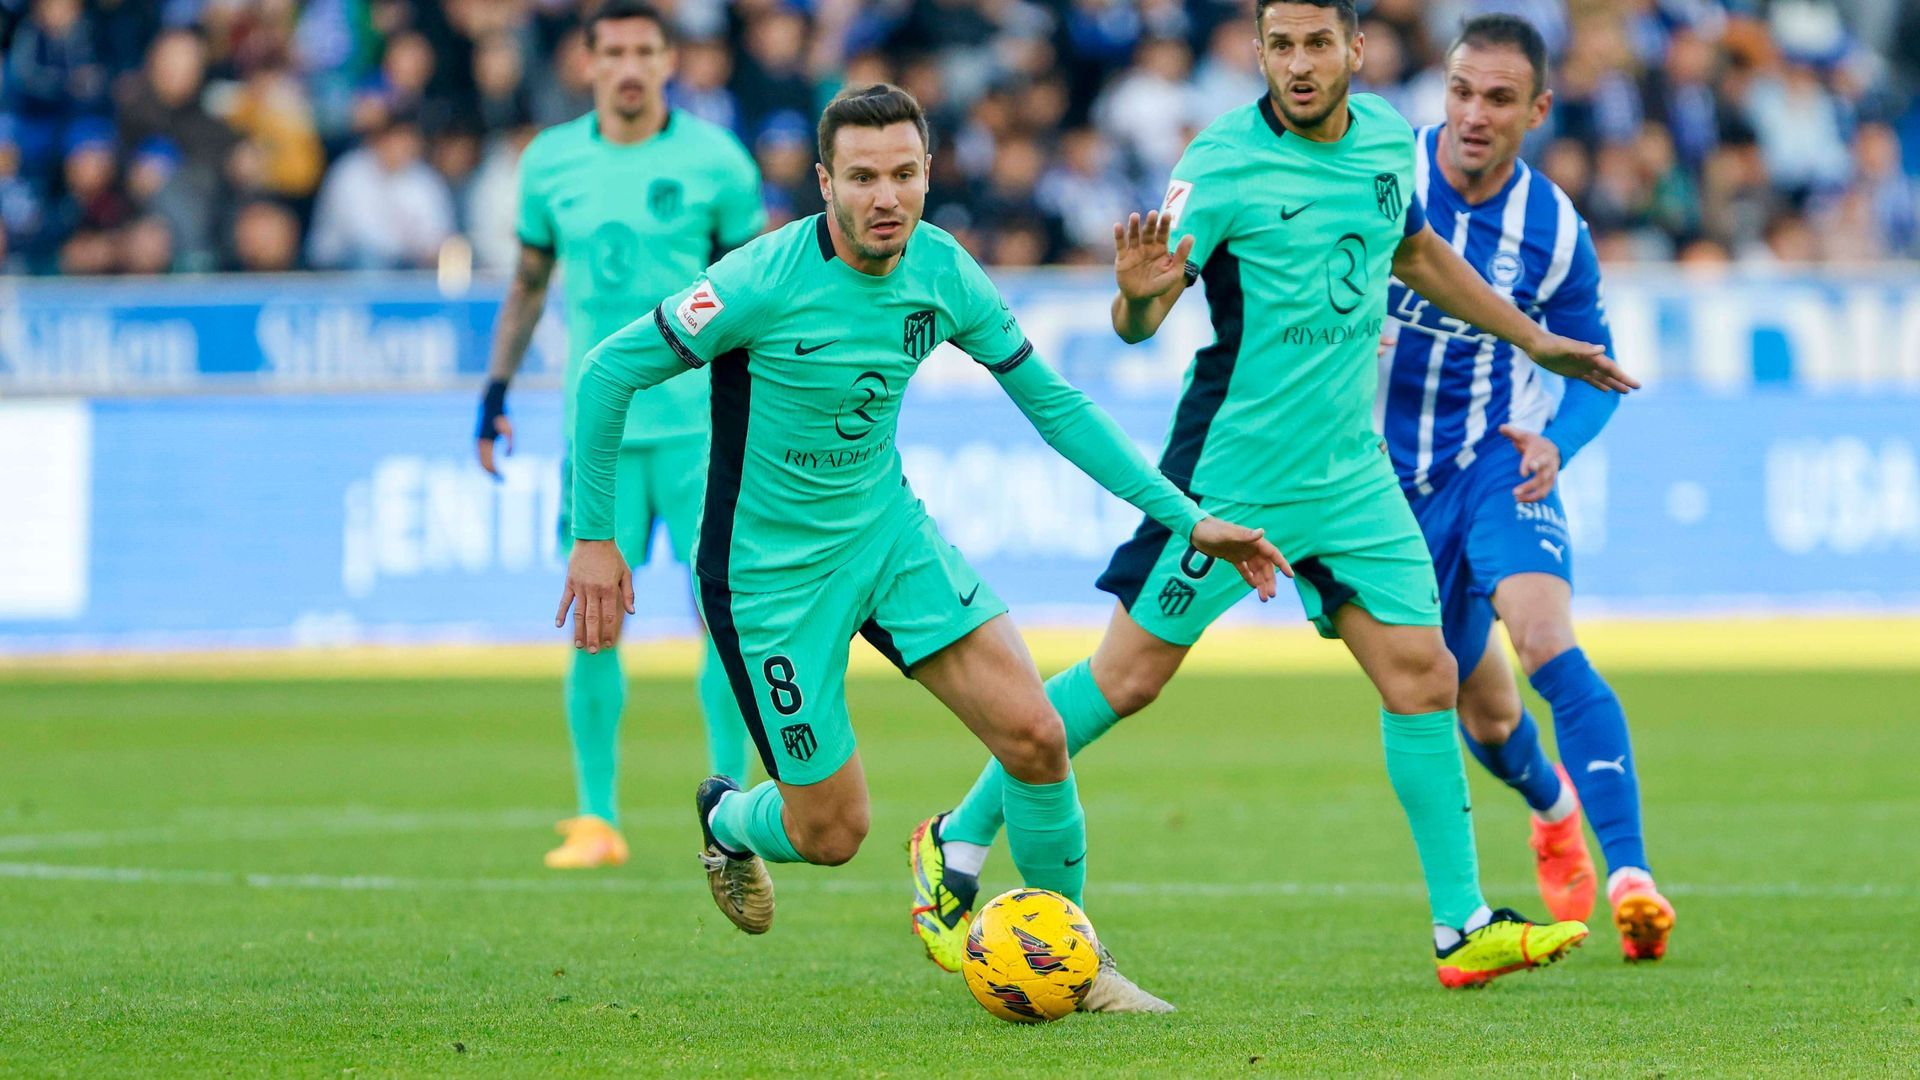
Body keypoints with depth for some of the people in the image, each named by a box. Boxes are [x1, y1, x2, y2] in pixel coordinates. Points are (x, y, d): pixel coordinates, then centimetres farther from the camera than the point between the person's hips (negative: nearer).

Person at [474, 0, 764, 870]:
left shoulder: (714, 161, -1)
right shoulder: (550, 162, 6)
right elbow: (529, 282, 18)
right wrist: (496, 387, 11)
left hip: (702, 421, -2)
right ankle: (596, 821, 7)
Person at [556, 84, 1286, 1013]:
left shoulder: (944, 274, -8)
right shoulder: (764, 281, -24)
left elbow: (1053, 401, 4)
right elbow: (610, 371, -15)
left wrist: (1186, 518, 1)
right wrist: (594, 537, -14)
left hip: (887, 528, 5)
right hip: (770, 568, -5)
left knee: (1035, 737, -10)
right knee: (831, 833, -1)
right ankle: (728, 820, 37)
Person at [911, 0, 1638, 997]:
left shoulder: (1388, 140, 4)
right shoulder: (1222, 164, -14)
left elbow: (1416, 254, 25)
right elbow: (1138, 322, -16)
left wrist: (1534, 340, 32)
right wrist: (1141, 293, -40)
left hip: (1350, 470, 5)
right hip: (1232, 468, -5)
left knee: (1423, 679, -1)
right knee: (1130, 673, -2)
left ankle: (1462, 929, 4)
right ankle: (957, 843, 14)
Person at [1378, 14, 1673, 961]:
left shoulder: (1555, 231, -9)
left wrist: (1558, 441, -15)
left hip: (1500, 461, -1)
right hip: (1391, 472, 1)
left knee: (1548, 645, -27)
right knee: (1483, 711, 10)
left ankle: (1629, 873, -32)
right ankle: (1553, 813, 46)